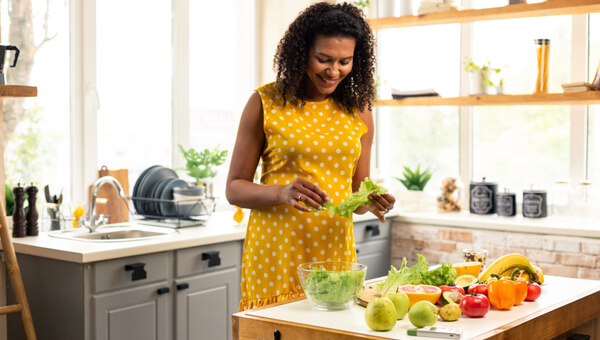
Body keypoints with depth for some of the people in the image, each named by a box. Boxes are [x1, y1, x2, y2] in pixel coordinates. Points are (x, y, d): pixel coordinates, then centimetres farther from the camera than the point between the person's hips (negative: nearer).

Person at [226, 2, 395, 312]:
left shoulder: (358, 111, 8)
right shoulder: (266, 103, -3)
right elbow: (234, 188, -2)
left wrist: (371, 203, -9)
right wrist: (283, 193, -20)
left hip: (334, 249, 3)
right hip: (275, 253, -3)